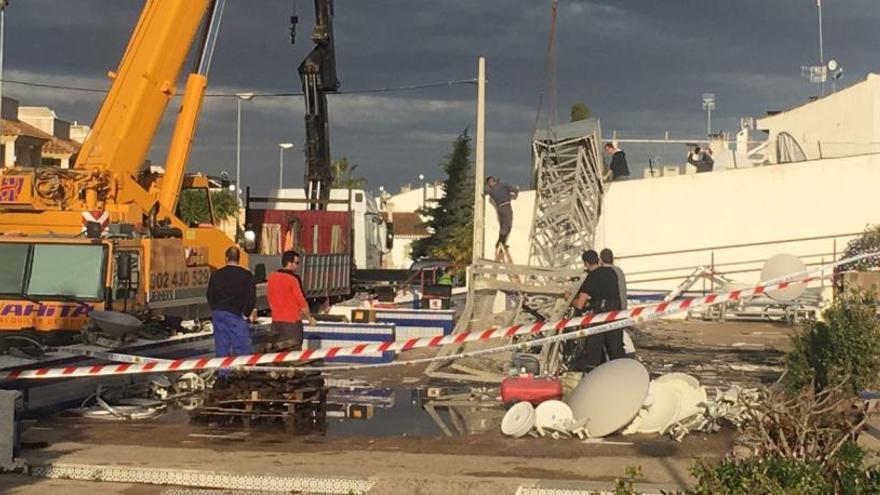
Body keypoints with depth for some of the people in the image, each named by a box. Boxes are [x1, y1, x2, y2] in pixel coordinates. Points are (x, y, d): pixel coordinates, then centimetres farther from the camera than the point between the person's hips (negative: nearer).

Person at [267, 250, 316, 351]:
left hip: (276, 321, 6)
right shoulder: (293, 279, -16)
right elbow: (301, 302, -13)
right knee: (295, 350, 1)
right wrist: (310, 318, 1)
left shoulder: (272, 277, 2)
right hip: (292, 321, -6)